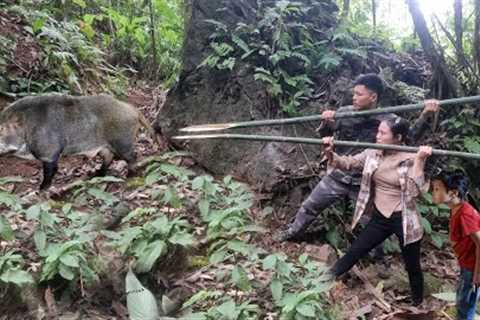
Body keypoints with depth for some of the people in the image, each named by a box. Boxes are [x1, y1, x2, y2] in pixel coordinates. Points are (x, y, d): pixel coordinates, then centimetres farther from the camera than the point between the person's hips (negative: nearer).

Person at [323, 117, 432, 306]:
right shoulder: (372, 154, -3)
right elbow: (347, 163, -2)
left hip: (403, 220, -3)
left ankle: (417, 304, 38)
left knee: (412, 267, 14)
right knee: (355, 251, 14)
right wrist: (330, 152, -20)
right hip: (380, 217, 4)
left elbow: (414, 191, -27)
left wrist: (419, 161, -34)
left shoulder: (411, 159, -16)